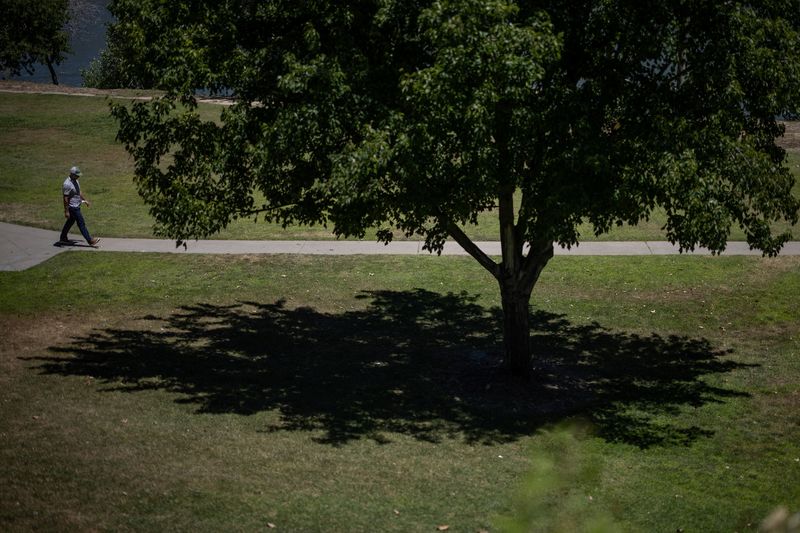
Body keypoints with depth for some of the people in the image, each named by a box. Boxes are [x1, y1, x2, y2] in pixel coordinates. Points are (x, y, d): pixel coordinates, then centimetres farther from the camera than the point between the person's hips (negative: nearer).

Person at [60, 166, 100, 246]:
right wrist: (66, 211, -21)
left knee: (70, 222, 20)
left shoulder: (75, 181, 6)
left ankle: (63, 238, 33)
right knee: (81, 223, -6)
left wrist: (85, 200, 20)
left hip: (77, 206, 10)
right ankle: (90, 240, -3)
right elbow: (65, 198, -22)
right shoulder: (67, 184, -23)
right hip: (73, 207, -10)